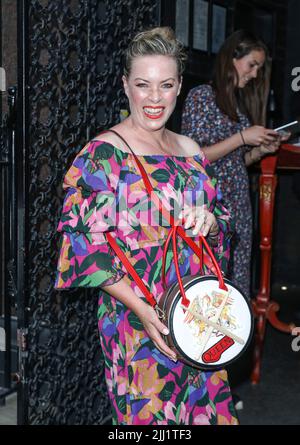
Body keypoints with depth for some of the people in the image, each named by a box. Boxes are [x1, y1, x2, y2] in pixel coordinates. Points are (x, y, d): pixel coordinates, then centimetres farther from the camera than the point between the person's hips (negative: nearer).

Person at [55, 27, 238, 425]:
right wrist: (141, 309, -21)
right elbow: (86, 244, -15)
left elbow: (223, 225, 14)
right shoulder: (104, 152, -11)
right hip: (138, 319, -5)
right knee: (149, 412, 7)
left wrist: (211, 223, -10)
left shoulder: (190, 150, 8)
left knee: (206, 407, 16)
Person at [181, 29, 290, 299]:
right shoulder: (202, 96, -4)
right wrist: (242, 138, -13)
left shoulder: (241, 102, 17)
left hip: (238, 204, 7)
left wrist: (261, 150, 3)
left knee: (237, 276, 6)